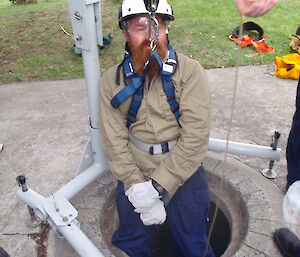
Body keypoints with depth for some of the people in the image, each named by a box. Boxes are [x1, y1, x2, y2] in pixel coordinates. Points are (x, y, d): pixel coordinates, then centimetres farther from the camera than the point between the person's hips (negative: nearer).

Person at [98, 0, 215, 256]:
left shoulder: (190, 71, -10)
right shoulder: (112, 80, -2)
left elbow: (195, 138, -16)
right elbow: (115, 142, -7)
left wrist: (157, 187, -18)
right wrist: (137, 187, -17)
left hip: (183, 171, -1)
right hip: (134, 175, 2)